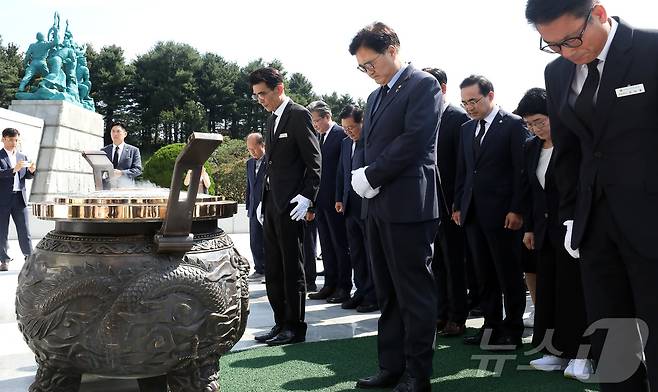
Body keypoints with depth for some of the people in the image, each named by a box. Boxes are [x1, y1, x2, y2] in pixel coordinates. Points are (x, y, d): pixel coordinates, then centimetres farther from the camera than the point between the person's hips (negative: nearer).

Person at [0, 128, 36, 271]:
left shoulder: (22, 156, 16)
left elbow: (26, 176, 13)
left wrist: (31, 171, -8)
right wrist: (14, 169, -28)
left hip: (20, 198, 3)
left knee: (24, 230, 2)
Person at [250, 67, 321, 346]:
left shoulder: (298, 115, -7)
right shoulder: (272, 119, 19)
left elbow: (314, 160, -11)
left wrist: (307, 196, -19)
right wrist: (264, 200, 16)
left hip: (290, 204, -9)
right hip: (271, 202, 9)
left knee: (292, 268, -2)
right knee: (273, 268, 12)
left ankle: (295, 327, 8)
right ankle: (281, 323, 21)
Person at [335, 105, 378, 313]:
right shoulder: (346, 143, 13)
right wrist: (339, 199, 13)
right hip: (350, 207, 8)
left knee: (372, 254, 1)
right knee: (356, 253, 13)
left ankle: (373, 296, 11)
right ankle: (361, 292, 24)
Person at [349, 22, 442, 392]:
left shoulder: (423, 84, -5)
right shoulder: (376, 96, 20)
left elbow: (414, 140, -16)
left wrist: (370, 177, -12)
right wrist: (366, 181, 3)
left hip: (408, 205, -8)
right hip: (378, 204, 9)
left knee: (414, 292, 0)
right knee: (388, 292, 13)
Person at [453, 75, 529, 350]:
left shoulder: (514, 124, -4)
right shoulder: (467, 129, 15)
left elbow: (521, 170, -8)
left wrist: (516, 210, -13)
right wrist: (458, 205, 11)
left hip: (502, 213, -6)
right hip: (473, 212, 6)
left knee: (509, 274, 2)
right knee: (484, 274, 10)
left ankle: (513, 330, 13)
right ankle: (491, 325, 19)